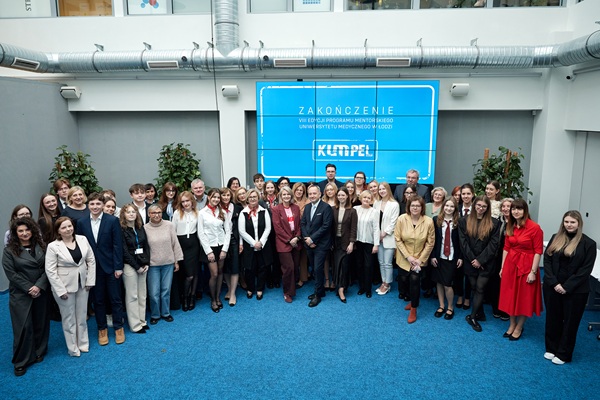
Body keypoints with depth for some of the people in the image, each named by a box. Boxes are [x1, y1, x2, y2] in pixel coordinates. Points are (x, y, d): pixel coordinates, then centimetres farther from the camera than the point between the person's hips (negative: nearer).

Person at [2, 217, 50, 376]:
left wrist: (39, 286, -14)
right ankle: (21, 361, 14)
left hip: (41, 292, 3)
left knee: (41, 323, 10)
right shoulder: (9, 251, -5)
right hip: (20, 295, -3)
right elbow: (11, 274, -9)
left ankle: (39, 352, 30)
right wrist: (29, 289, -13)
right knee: (23, 327, -1)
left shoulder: (41, 246, 3)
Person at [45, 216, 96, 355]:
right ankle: (73, 348, 24)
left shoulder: (82, 239, -4)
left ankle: (83, 344, 32)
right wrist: (60, 290, -14)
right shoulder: (53, 246, -13)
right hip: (65, 286, -3)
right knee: (69, 318, 9)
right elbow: (50, 271, -12)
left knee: (82, 315, 16)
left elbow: (91, 260, 2)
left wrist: (90, 280, -1)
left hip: (82, 284, 4)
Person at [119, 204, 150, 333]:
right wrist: (137, 267, -12)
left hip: (143, 265, 6)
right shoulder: (121, 230, -8)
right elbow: (124, 251, -11)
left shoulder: (140, 228, 10)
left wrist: (146, 263, -2)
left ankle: (142, 321, 19)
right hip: (130, 266, -5)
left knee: (142, 294, 9)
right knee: (132, 296, 0)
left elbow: (146, 246, 9)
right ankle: (135, 325, 7)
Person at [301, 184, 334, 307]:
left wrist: (312, 239, -17)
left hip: (321, 244, -6)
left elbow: (326, 226, -17)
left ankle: (318, 295, 9)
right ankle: (320, 290, 28)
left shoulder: (326, 207, -11)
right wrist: (306, 238, -7)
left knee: (318, 269, -3)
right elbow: (303, 223, 8)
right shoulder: (307, 207, 10)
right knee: (315, 268, 13)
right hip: (309, 243, 6)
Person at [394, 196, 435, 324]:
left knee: (414, 280, -13)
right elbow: (398, 239, -11)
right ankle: (413, 299, 40)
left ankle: (413, 309, 8)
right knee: (403, 281, 9)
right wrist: (408, 256, -14)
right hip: (404, 258, 2)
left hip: (419, 258, -2)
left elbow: (430, 243, -9)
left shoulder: (428, 221, -16)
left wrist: (420, 259, -12)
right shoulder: (401, 219, -15)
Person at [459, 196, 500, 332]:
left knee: (480, 289, -1)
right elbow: (463, 242, -3)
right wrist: (472, 259, -10)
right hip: (470, 262, 2)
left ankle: (472, 316, 10)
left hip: (485, 263, -1)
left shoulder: (494, 223, -2)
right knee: (475, 288, 10)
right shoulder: (464, 221, 1)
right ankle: (480, 314, 26)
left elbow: (493, 244, -7)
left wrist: (480, 260, -12)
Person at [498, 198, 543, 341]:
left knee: (524, 297, 9)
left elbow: (538, 252, -14)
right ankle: (512, 324, 31)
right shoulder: (510, 226, 3)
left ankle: (519, 328, 25)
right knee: (510, 295, 14)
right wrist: (502, 267, 8)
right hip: (510, 264, 5)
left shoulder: (534, 228, -15)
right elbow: (506, 248, 7)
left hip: (526, 265, -5)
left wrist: (533, 272, -15)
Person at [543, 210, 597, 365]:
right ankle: (551, 349, 28)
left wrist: (567, 287, -14)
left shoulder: (588, 243, -6)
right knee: (552, 318, 13)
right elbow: (547, 260, 1)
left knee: (570, 322, 8)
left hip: (575, 291, -3)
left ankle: (563, 354, 20)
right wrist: (554, 283, -10)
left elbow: (586, 269, -10)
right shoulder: (556, 238, 4)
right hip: (552, 287, 3)